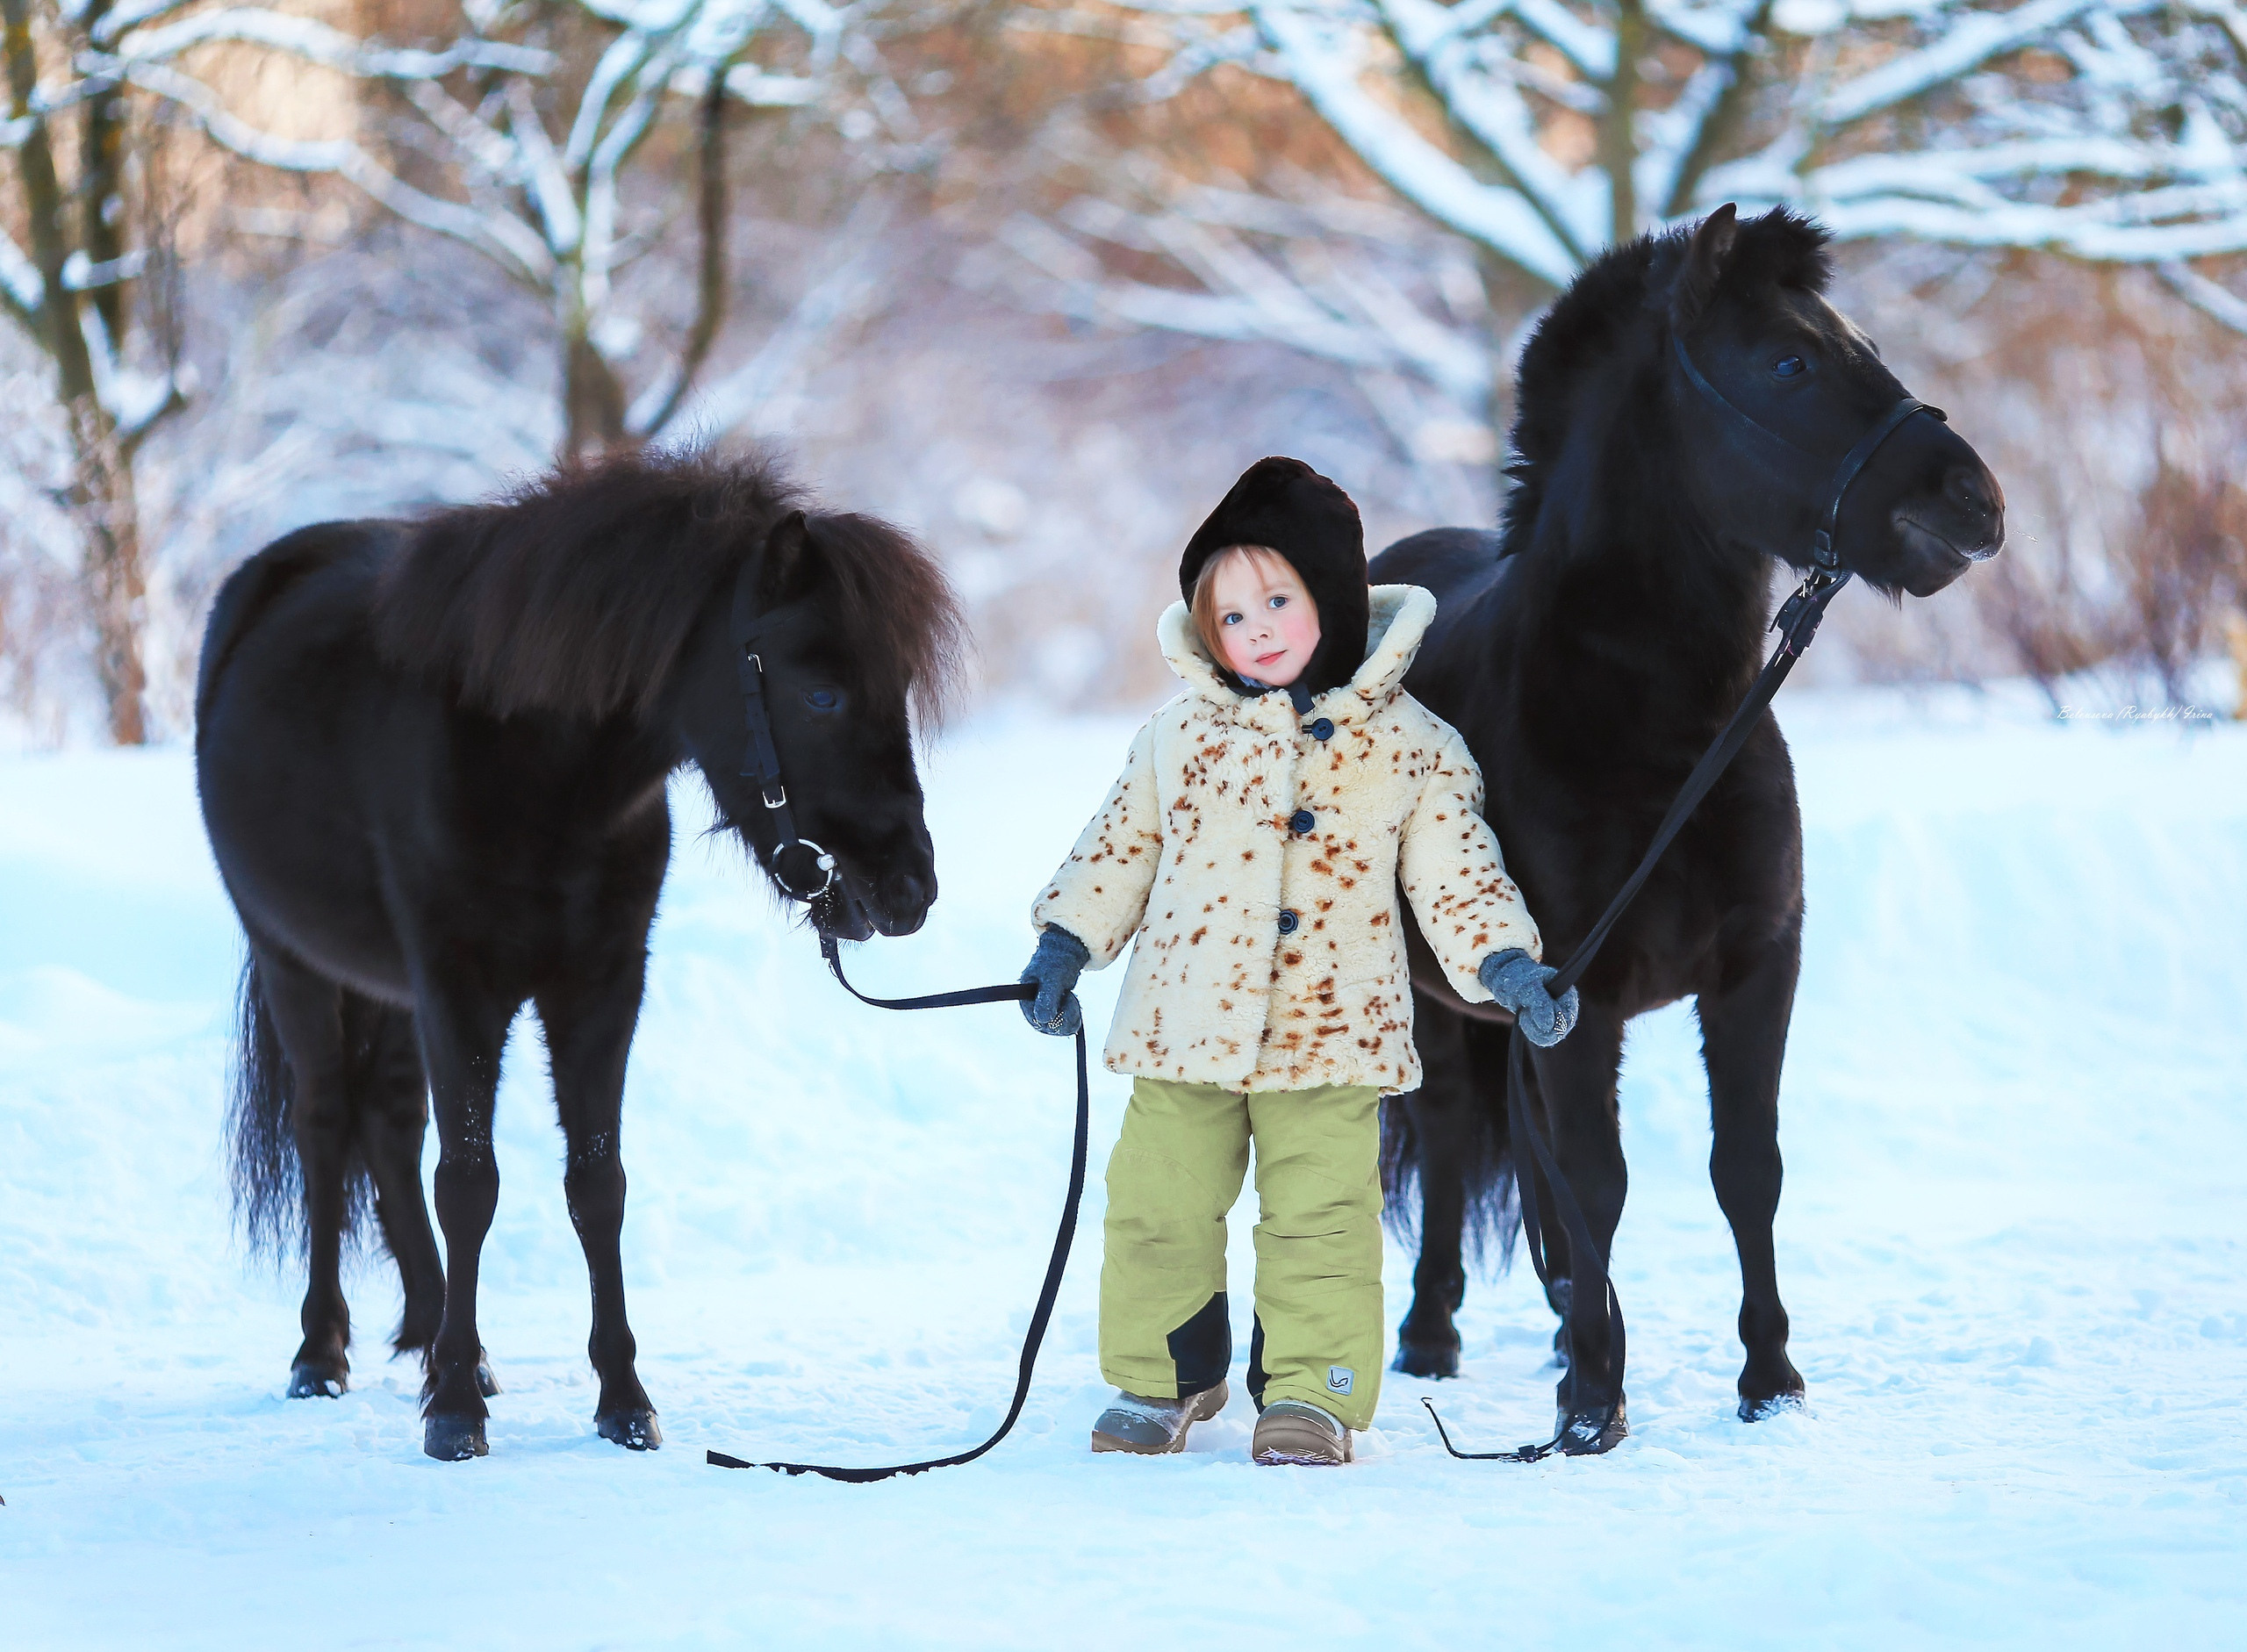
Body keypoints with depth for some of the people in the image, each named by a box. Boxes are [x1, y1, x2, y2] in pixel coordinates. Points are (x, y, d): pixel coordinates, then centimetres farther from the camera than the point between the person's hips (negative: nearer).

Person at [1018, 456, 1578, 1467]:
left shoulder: (1409, 746, 1)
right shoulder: (1179, 735, 6)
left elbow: (1455, 877, 3)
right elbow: (1120, 846, 15)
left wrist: (1508, 967, -8)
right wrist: (1064, 941, 9)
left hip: (1331, 1035, -2)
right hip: (1183, 1025, 2)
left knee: (1323, 1218, -3)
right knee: (1159, 1208, 5)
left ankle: (1314, 1394, 10)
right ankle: (1162, 1379, 22)